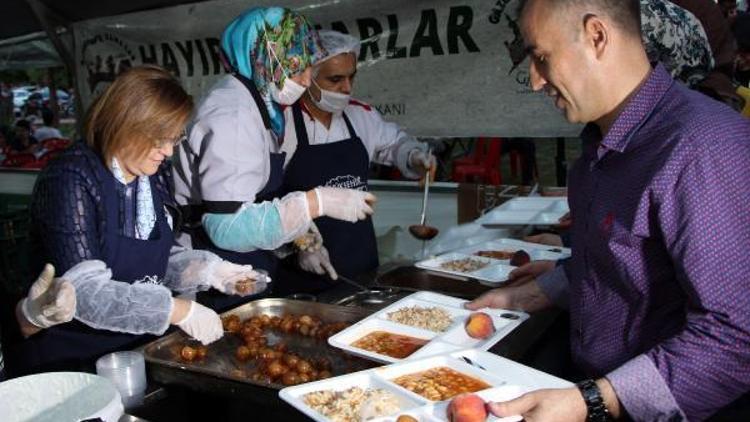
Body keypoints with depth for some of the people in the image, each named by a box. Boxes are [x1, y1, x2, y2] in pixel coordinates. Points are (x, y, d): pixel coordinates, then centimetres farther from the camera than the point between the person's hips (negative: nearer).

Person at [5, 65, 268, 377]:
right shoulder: (71, 180, -18)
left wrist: (209, 270, -6)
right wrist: (178, 310, -26)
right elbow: (84, 290, -24)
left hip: (140, 345, 6)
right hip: (71, 359, -6)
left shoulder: (153, 173, 4)